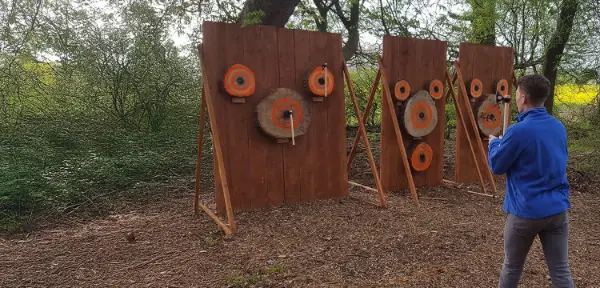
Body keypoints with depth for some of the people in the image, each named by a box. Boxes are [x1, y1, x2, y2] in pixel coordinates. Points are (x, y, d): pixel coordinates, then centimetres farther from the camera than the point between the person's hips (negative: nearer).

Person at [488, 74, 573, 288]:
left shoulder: (519, 131, -19)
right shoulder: (559, 127, 3)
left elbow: (496, 166, -9)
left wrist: (494, 143, 11)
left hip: (526, 211, -5)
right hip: (558, 209, 6)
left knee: (512, 268, 15)